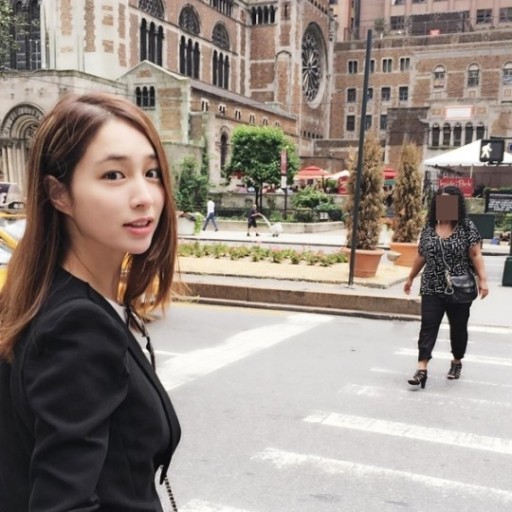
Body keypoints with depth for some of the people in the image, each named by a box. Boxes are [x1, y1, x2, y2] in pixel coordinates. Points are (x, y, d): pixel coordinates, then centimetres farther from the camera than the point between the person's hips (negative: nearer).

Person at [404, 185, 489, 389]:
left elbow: (475, 255, -7)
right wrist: (410, 278, 19)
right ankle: (422, 369, -9)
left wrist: (483, 280, -15)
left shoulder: (467, 227, -5)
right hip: (432, 289, 2)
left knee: (458, 327, 11)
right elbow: (421, 256, 14)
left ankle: (457, 362, 32)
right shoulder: (429, 228, 5)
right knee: (428, 326, -5)